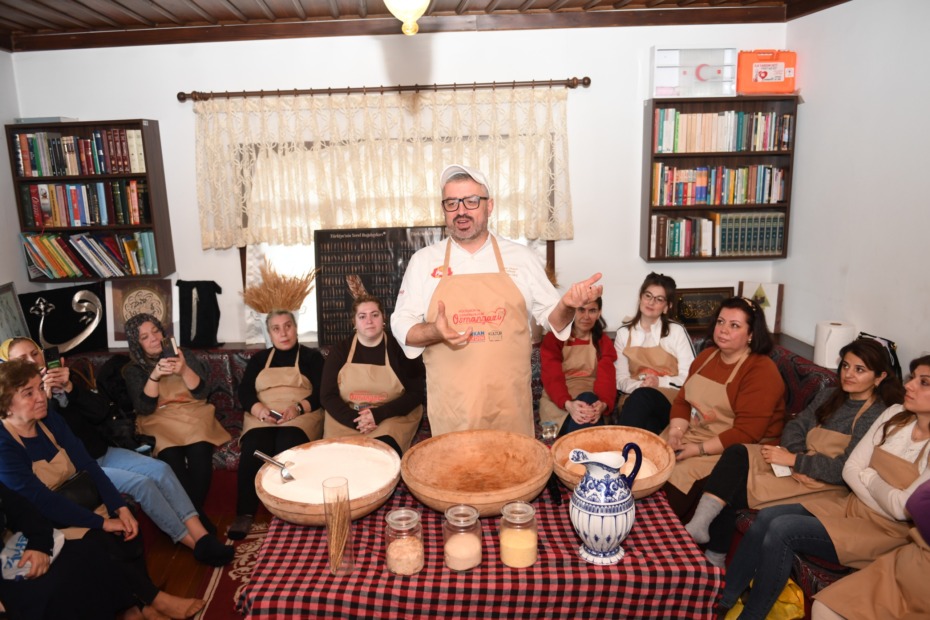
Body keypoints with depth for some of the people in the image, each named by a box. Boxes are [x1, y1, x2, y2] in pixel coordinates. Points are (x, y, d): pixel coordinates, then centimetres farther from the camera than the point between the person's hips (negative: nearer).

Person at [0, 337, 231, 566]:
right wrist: (45, 397, -26)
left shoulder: (63, 379, 8)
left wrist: (70, 388, -19)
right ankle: (195, 545, -16)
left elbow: (102, 411, -3)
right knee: (142, 484, -24)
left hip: (102, 453, 6)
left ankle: (201, 534, -21)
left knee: (161, 469, -17)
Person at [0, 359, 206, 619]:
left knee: (128, 531, -19)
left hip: (73, 503, 6)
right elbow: (41, 501, -26)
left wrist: (120, 507, -14)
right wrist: (102, 522, -25)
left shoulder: (49, 419, -1)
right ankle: (153, 599, -10)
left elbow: (87, 465, -3)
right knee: (105, 543, -27)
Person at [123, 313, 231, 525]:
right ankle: (196, 513, -20)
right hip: (160, 421, 0)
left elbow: (202, 392, -1)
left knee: (200, 453, -33)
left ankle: (195, 510, -17)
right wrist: (155, 375, -19)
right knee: (171, 458, -33)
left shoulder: (184, 356, 11)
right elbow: (145, 408, -5)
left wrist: (184, 370, -19)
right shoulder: (133, 370, 10)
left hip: (193, 415, 0)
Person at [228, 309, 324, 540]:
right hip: (261, 418, 2)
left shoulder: (312, 357, 15)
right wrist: (260, 410, -13)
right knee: (252, 451, -30)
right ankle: (245, 513, -26)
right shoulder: (258, 359, 23)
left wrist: (298, 408, -17)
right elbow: (244, 392, 9)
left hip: (301, 417, -2)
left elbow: (321, 393, 3)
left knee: (287, 449, -35)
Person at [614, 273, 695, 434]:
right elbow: (621, 379, 7)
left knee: (641, 397, -37)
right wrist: (640, 384, -14)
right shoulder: (624, 332, 10)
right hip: (635, 399, 1)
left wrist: (659, 382, -15)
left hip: (670, 399, -1)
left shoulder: (676, 331, 3)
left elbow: (689, 377, -1)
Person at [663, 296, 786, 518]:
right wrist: (676, 432, -8)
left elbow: (746, 433, -19)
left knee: (680, 477, -25)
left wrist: (699, 449, -20)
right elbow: (682, 401, 11)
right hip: (693, 434, 7)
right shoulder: (706, 355, 11)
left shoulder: (762, 372, -13)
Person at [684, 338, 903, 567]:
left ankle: (714, 558, -13)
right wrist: (797, 458, -12)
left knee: (733, 492, -20)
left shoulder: (878, 416, -9)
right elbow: (794, 427, 8)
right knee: (736, 453, -20)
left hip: (826, 486, -7)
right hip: (798, 468, 7)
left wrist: (794, 460, -17)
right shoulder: (828, 396, 14)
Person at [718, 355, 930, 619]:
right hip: (850, 506, 6)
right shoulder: (895, 415, 3)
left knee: (781, 530, -24)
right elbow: (851, 469, 2)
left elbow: (902, 508, -20)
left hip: (885, 531, -6)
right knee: (766, 517, -15)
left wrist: (870, 478, -5)